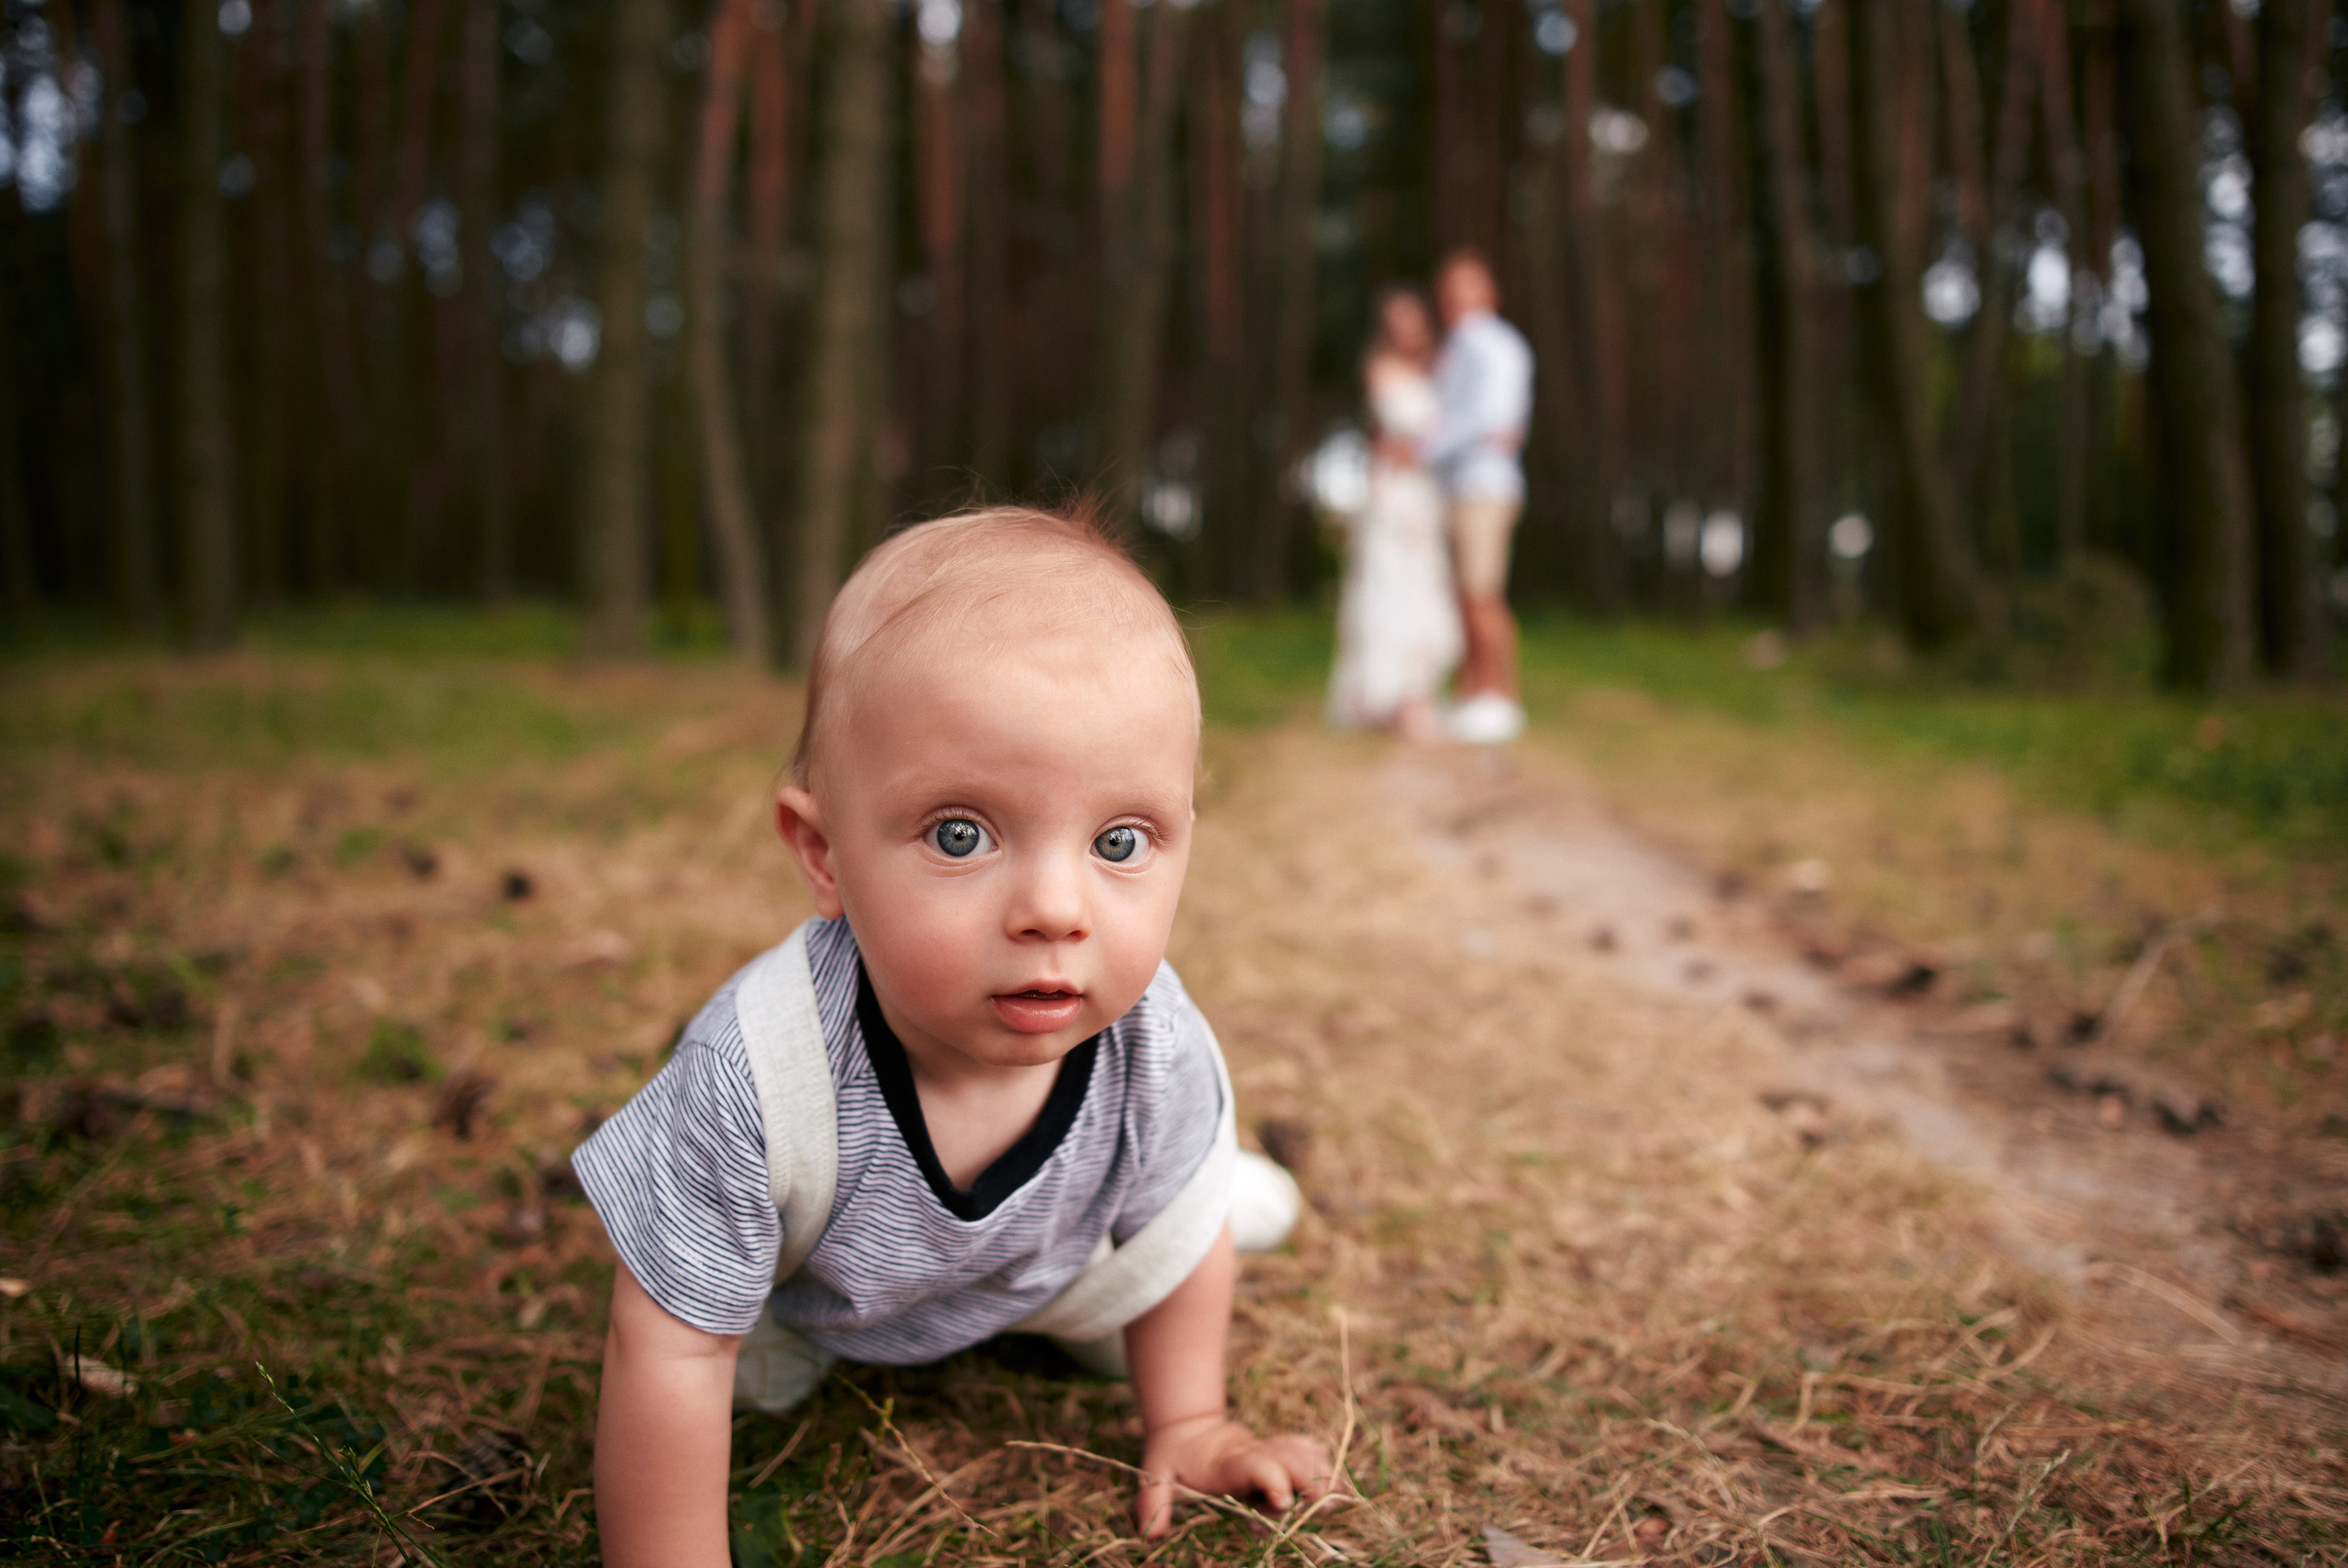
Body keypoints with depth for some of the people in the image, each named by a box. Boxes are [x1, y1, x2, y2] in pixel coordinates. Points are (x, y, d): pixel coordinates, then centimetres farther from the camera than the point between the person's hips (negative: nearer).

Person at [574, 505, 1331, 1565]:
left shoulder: (1154, 1049, -35)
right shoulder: (756, 1075, -48)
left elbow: (1178, 1235, -12)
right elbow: (669, 1357, -34)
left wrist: (1187, 1424, -2)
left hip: (1045, 1269, 3)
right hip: (800, 1292, -2)